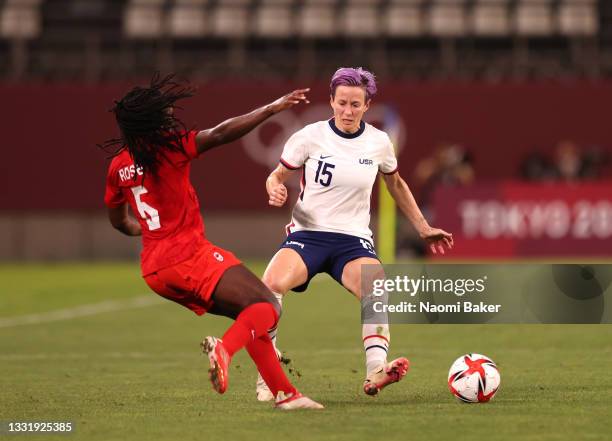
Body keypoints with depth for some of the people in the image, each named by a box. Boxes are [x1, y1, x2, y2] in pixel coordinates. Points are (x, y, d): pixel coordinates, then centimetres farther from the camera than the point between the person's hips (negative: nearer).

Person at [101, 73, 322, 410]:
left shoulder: (118, 165, 11)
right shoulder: (170, 146, -11)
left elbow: (118, 221, 24)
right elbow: (220, 134, -22)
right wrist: (273, 108, -17)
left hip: (154, 270, 8)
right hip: (190, 255, -8)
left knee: (249, 318, 16)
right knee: (267, 307, -12)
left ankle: (285, 393, 9)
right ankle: (224, 348, -39)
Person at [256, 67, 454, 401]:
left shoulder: (378, 142, 4)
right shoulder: (310, 137, -3)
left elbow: (396, 185, 22)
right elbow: (277, 176, 7)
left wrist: (423, 229, 24)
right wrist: (275, 190, -17)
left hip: (354, 240, 2)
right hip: (307, 235, -2)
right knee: (272, 283, -32)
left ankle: (375, 373, -34)